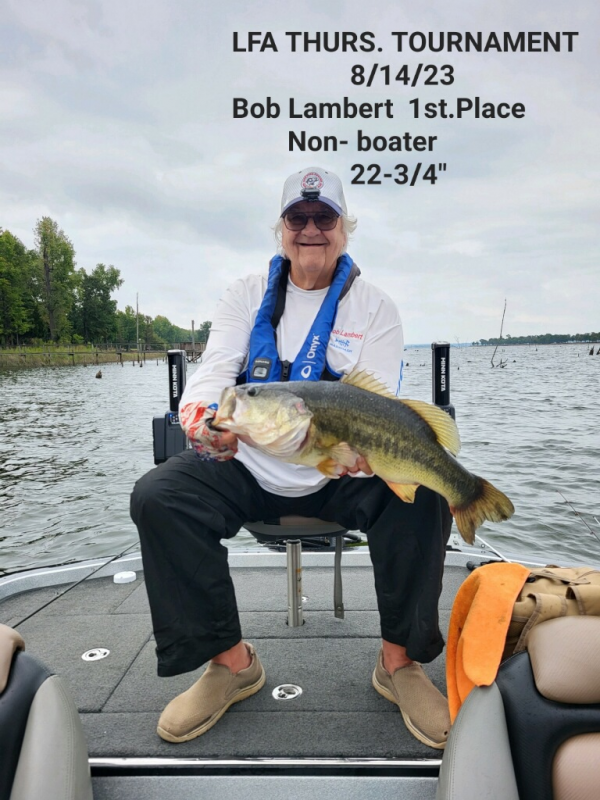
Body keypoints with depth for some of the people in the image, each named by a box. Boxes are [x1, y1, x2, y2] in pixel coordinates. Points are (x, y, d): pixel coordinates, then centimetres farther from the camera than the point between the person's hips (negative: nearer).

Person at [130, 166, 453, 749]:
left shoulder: (374, 307, 2)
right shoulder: (247, 295, 6)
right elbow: (214, 370, -7)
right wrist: (203, 417, -33)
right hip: (249, 469, 2)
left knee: (422, 492, -28)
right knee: (156, 497, -22)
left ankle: (399, 661, -6)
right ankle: (230, 662, -5)